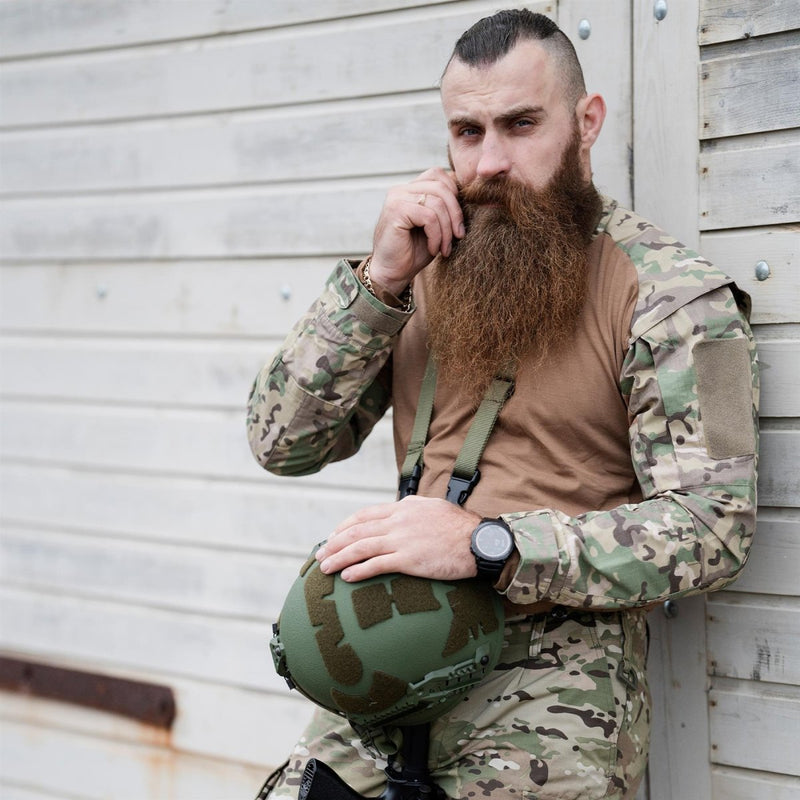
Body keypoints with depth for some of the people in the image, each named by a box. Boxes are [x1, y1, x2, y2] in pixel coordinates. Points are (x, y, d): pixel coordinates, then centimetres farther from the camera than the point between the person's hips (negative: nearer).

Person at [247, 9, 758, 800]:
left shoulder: (669, 292, -5)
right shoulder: (429, 267, 11)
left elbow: (712, 525, -13)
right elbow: (282, 442, 6)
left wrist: (487, 545, -23)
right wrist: (378, 282, -7)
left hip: (553, 679, -4)